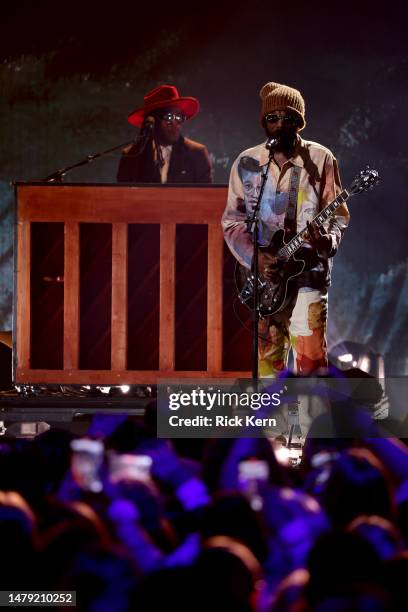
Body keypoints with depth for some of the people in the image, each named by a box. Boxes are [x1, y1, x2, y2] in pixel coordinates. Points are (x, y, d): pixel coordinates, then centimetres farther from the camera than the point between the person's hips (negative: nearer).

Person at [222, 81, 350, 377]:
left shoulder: (320, 159, 2)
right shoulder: (246, 163, 8)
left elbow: (337, 213, 3)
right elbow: (232, 220, 8)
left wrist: (329, 240, -19)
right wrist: (254, 257, -8)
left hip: (308, 273, -3)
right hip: (264, 277, 3)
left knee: (311, 357, -9)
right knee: (268, 357, 5)